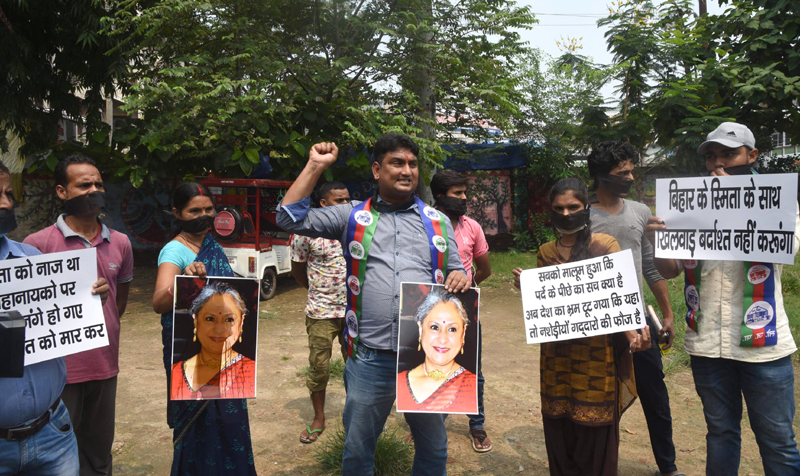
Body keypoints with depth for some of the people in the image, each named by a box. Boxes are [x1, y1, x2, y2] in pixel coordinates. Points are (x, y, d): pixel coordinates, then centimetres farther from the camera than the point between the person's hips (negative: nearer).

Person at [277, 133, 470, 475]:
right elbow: (290, 219, 1)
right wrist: (315, 166, 0)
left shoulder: (438, 222, 9)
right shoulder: (353, 216, 5)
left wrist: (459, 277, -10)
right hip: (370, 358, -1)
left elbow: (455, 274, 14)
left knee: (433, 448, 18)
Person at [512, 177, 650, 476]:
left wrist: (632, 334, -25)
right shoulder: (546, 252, 10)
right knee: (559, 433, 9)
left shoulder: (606, 245, -1)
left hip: (598, 356, -3)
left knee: (596, 435, 3)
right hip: (557, 356, 3)